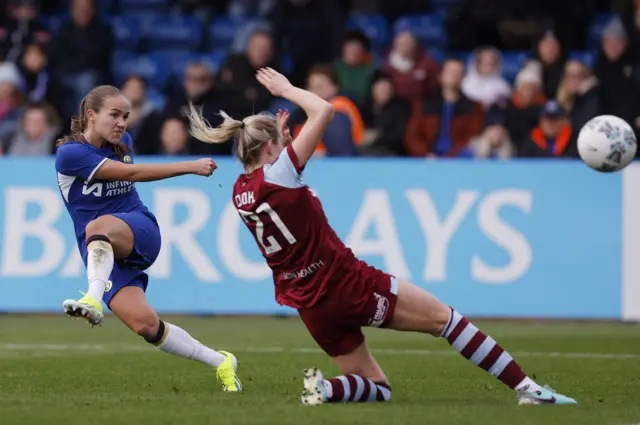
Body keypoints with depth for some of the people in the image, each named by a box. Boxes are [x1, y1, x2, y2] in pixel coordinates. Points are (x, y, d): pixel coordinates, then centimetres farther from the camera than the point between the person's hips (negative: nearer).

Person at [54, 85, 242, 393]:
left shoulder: (122, 142, 9)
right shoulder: (69, 153, -10)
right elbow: (130, 173, -15)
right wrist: (190, 167, -17)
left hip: (140, 234, 2)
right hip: (99, 254, -2)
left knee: (98, 227, -36)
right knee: (145, 324, -20)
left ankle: (94, 300, -58)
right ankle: (220, 363, -9)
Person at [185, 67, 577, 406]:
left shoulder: (241, 191, 5)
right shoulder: (276, 175, -16)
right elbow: (324, 111, -15)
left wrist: (278, 131, 25)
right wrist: (287, 90, 0)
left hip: (310, 304, 8)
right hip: (346, 283, -8)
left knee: (377, 387, 16)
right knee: (444, 318, 4)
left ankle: (324, 388, -13)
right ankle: (527, 388, 1)